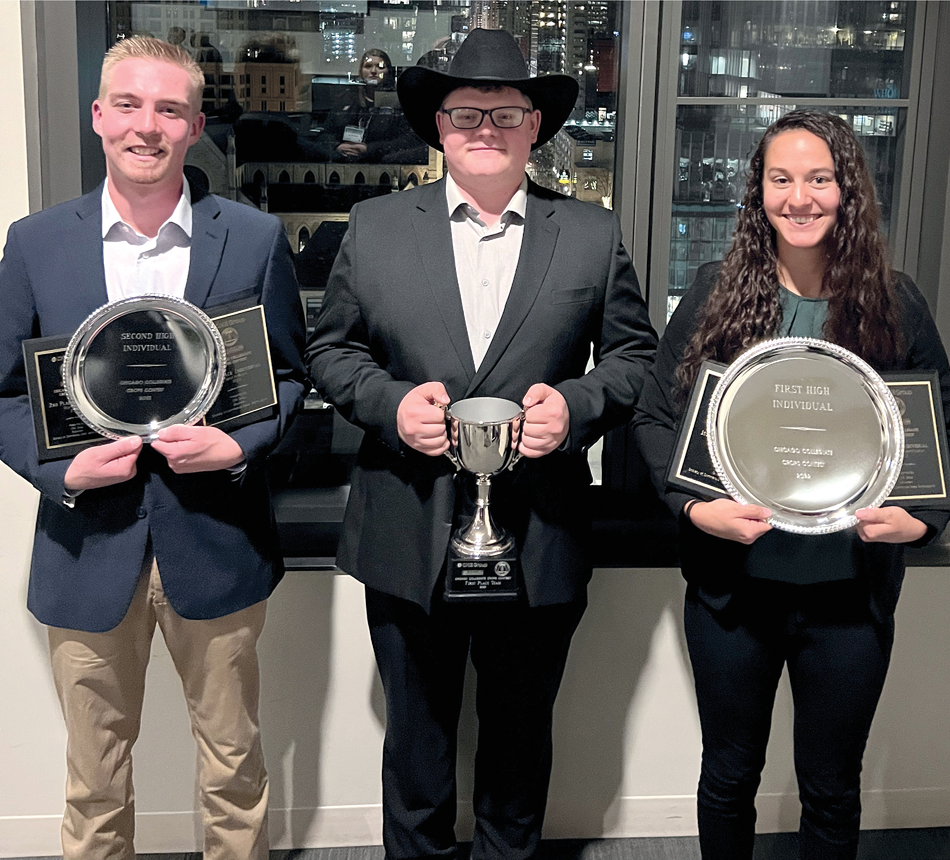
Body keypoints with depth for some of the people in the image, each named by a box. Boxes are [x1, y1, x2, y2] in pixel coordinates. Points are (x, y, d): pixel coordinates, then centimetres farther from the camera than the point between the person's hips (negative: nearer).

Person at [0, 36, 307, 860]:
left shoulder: (256, 238, -2)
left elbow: (291, 373, 5)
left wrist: (240, 445, -13)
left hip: (215, 544, 0)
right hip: (88, 549, 1)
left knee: (234, 762, 16)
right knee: (95, 777, 16)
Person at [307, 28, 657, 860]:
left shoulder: (594, 234, 3)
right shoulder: (375, 227, 3)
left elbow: (636, 354, 5)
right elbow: (330, 348, 6)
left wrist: (577, 403, -13)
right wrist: (391, 402, -13)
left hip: (540, 543, 1)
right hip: (408, 539, 0)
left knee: (522, 731, 19)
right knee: (416, 731, 16)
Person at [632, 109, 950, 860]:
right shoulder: (718, 291, -4)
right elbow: (655, 416, -1)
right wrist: (695, 507, -17)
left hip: (851, 590, 0)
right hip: (733, 581, 0)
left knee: (832, 791, 18)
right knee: (729, 775, 19)